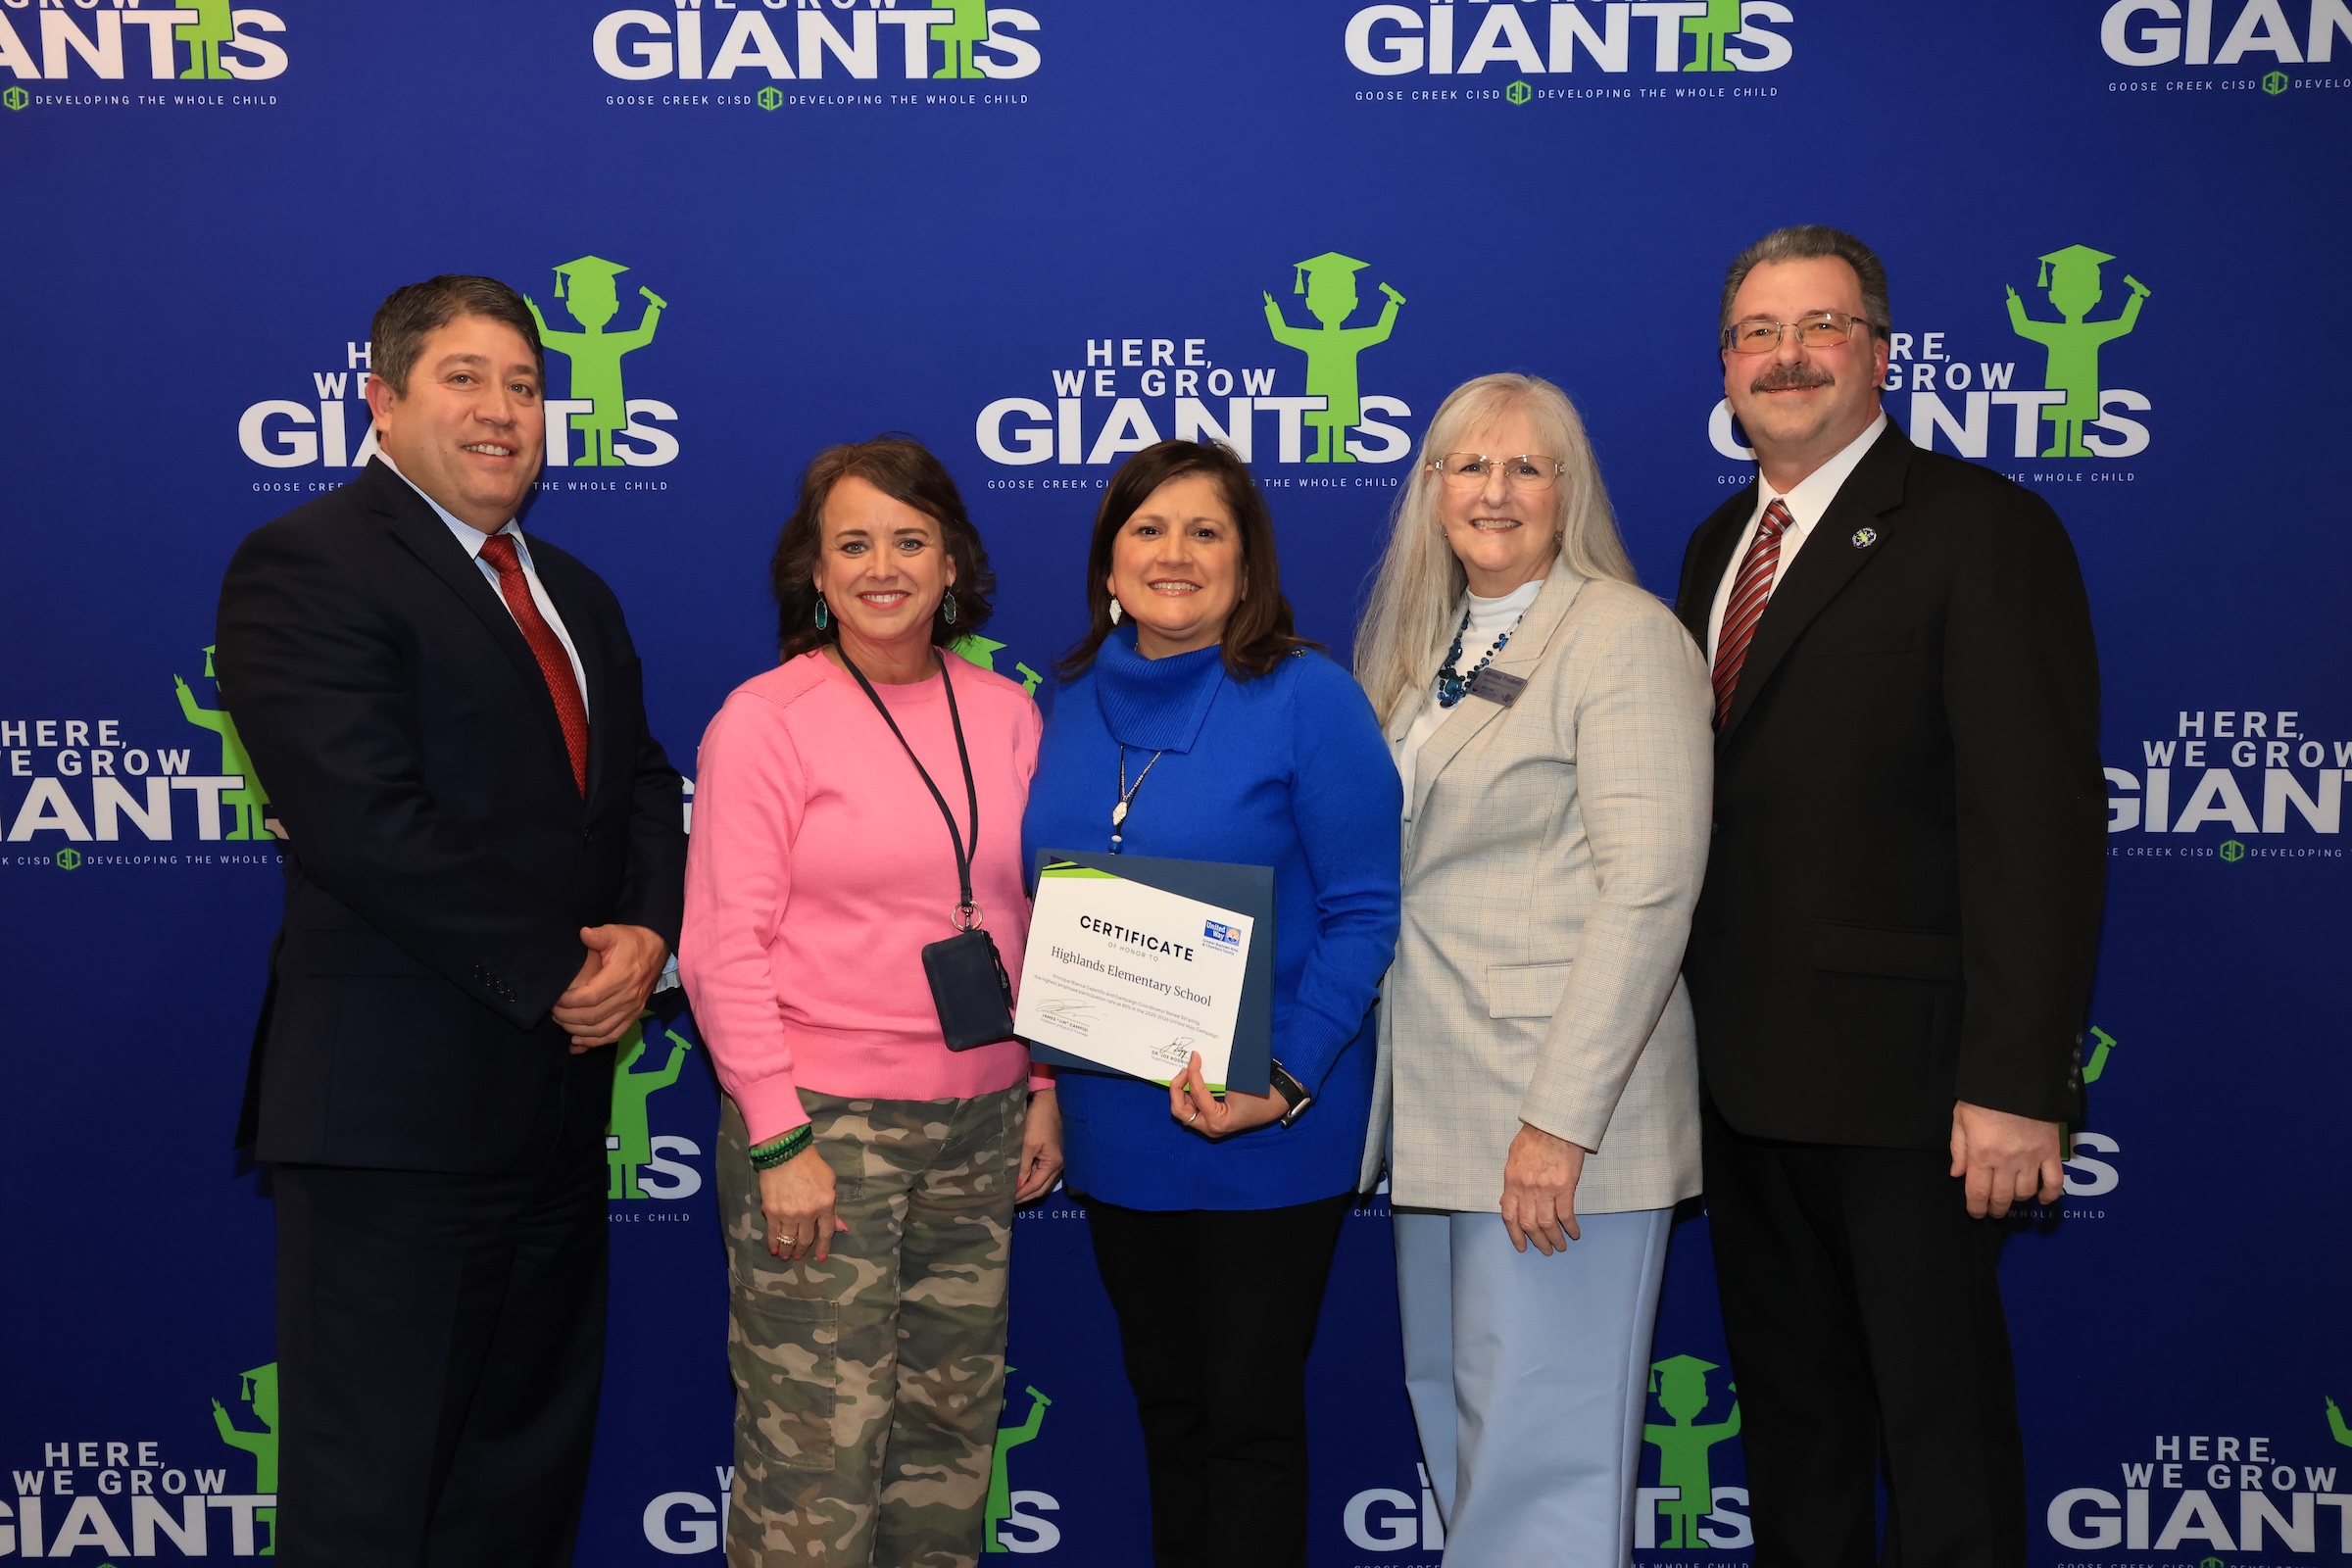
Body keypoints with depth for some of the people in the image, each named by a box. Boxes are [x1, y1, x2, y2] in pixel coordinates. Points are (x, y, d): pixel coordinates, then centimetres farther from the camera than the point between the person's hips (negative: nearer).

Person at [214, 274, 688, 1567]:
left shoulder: (573, 593, 18)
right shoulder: (305, 564, -9)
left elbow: (642, 784, 15)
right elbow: (362, 820, -20)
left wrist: (645, 936, -6)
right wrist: (557, 974, -16)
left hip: (561, 1089, 8)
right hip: (396, 1110, -8)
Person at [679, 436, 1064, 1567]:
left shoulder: (1006, 714, 8)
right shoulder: (764, 720, -6)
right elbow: (723, 948, -9)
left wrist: (1044, 1086, 11)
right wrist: (779, 1138, -12)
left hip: (980, 1125, 5)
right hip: (821, 1125, -5)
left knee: (951, 1427, 13)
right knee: (816, 1444, -1)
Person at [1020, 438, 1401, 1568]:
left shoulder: (1307, 698, -12)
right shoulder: (1076, 704, 6)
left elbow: (1362, 912, -13)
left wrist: (1287, 1078, -23)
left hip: (1264, 1136, -5)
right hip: (1115, 1129, 6)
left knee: (1249, 1416, 7)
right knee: (1164, 1401, 19)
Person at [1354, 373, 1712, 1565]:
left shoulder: (1624, 635, -9)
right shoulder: (1423, 648, 15)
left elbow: (1650, 885, -17)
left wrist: (1562, 1119, -21)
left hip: (1561, 1111, -8)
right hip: (1439, 1107, 8)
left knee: (1538, 1446, -2)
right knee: (1452, 1417, 18)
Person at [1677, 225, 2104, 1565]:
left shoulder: (1983, 530, -9)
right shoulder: (1719, 546, 14)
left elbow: (2038, 817, -16)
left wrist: (2017, 1080, -22)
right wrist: (1693, 1029, 9)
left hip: (1902, 1071, -7)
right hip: (1748, 1076, 7)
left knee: (1941, 1418, 6)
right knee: (1789, 1410, 19)